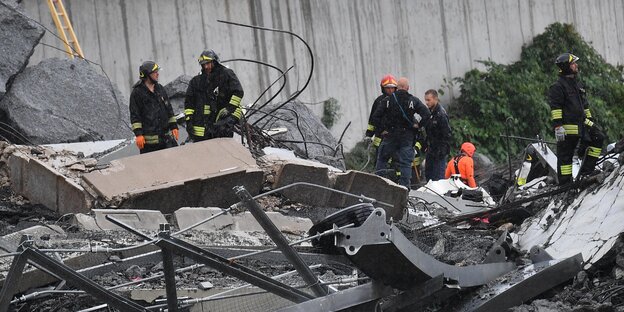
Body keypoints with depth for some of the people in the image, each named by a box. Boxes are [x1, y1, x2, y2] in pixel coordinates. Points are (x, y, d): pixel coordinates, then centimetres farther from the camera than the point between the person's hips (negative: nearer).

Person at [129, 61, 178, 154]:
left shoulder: (160, 89, 13)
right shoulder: (137, 92, -6)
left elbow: (169, 109, 19)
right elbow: (134, 115, -8)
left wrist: (174, 126, 14)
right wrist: (138, 134, -14)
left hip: (165, 135, 6)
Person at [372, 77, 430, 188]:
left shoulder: (387, 100, -2)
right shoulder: (413, 101, -3)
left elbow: (375, 116, -5)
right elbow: (426, 114, -10)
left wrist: (380, 130, 2)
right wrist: (418, 125, 1)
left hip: (390, 134, 0)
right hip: (407, 136, 0)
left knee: (381, 159, 14)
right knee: (406, 162, 3)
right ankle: (405, 186, -2)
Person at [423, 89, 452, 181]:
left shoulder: (441, 114, -17)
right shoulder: (430, 112, 11)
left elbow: (447, 135, -19)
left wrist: (443, 151, -22)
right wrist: (426, 145, 18)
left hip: (439, 151, -9)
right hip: (431, 150, 9)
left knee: (438, 176, -8)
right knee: (428, 173, 14)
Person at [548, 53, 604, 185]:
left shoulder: (577, 84, 19)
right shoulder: (558, 86, -8)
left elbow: (585, 105, 27)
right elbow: (555, 107, -15)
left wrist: (590, 120, 24)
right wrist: (558, 126, -22)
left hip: (581, 123, 8)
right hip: (567, 127, -8)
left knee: (598, 137, -3)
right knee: (565, 155, -4)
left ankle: (586, 171, 0)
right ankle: (564, 184, 3)